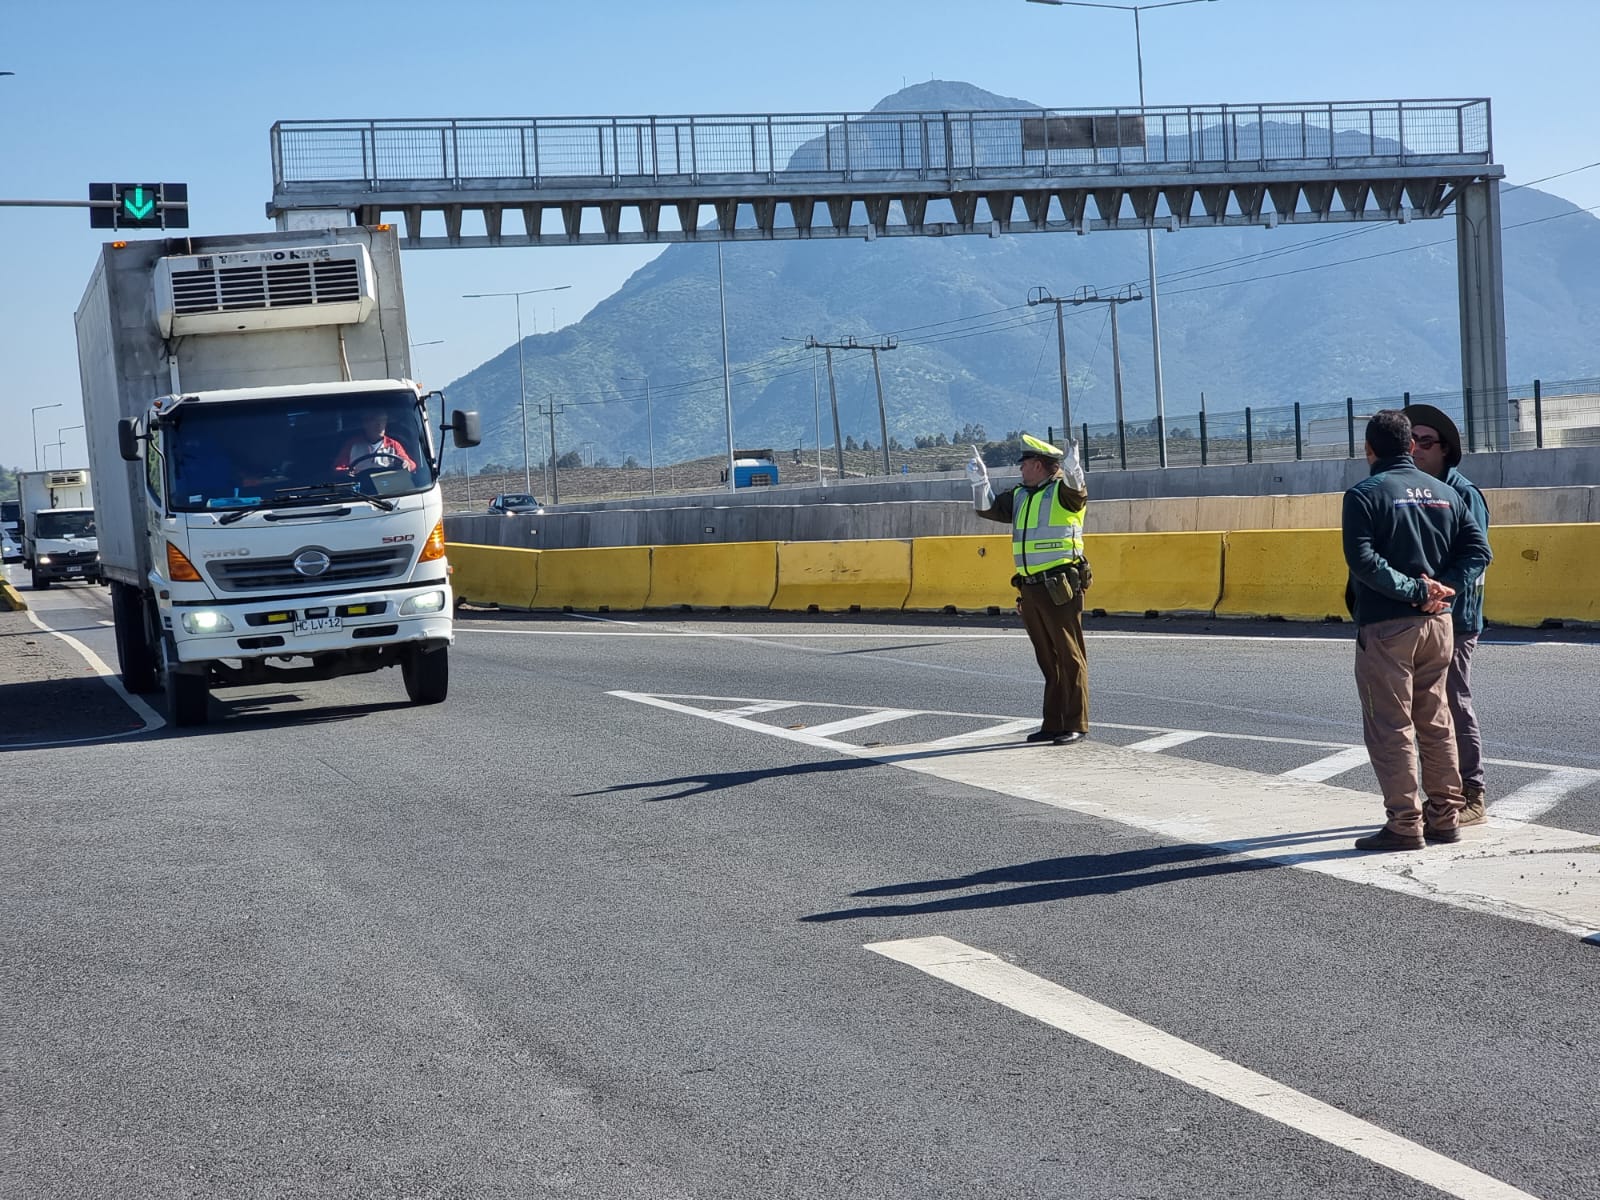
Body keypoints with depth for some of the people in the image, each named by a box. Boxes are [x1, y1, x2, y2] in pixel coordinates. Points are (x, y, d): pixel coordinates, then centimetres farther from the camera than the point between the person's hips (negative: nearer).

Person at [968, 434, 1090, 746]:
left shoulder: (1062, 491, -5)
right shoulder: (1020, 496, 17)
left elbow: (1077, 493, -27)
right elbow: (988, 508, 20)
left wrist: (1073, 472, -47)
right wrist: (980, 481, 5)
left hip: (1060, 588, -8)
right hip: (1030, 589, 8)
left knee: (1070, 657, -5)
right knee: (1048, 660, 11)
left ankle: (1076, 725, -3)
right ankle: (1053, 724, 16)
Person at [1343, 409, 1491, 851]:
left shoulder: (1364, 495, -8)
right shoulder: (1444, 492, 10)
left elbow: (1362, 559, -20)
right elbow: (1477, 548, 4)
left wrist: (1415, 589, -18)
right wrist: (1443, 587, -6)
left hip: (1385, 627, -6)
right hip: (1438, 622, 6)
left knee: (1390, 727, -1)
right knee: (1436, 722, 14)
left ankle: (1405, 823, -2)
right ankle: (1444, 815, 18)